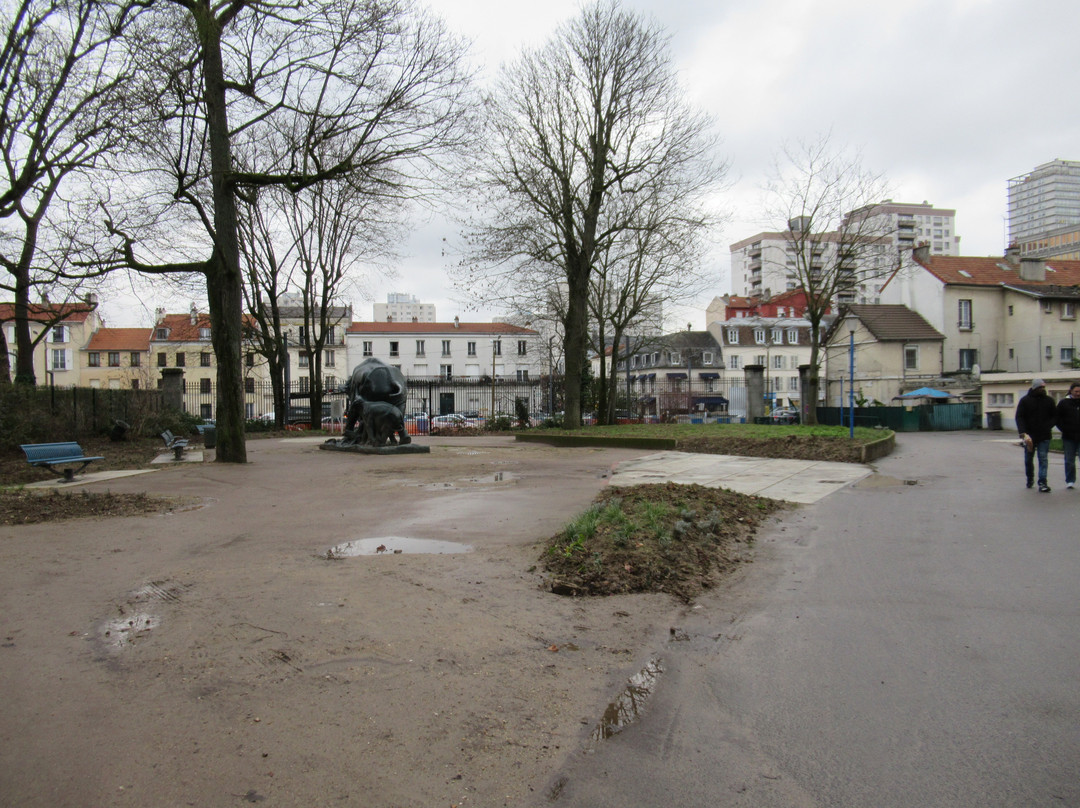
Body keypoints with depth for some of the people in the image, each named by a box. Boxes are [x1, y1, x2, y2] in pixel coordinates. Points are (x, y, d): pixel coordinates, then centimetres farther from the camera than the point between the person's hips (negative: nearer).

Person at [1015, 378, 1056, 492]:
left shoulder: (1049, 400, 5)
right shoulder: (1025, 400, -2)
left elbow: (1055, 416, 12)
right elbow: (1019, 418, -6)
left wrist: (1048, 426, -7)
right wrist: (1023, 433, -17)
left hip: (1044, 436, 0)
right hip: (1030, 436, 0)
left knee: (1043, 459, -6)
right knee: (1028, 459, 11)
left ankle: (1042, 483, -7)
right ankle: (1030, 479, 32)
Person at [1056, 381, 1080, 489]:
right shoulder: (1063, 403, 3)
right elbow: (1057, 418, 5)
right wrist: (1064, 430, -6)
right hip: (1068, 437, 0)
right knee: (1069, 461, 7)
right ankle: (1070, 481, 17)